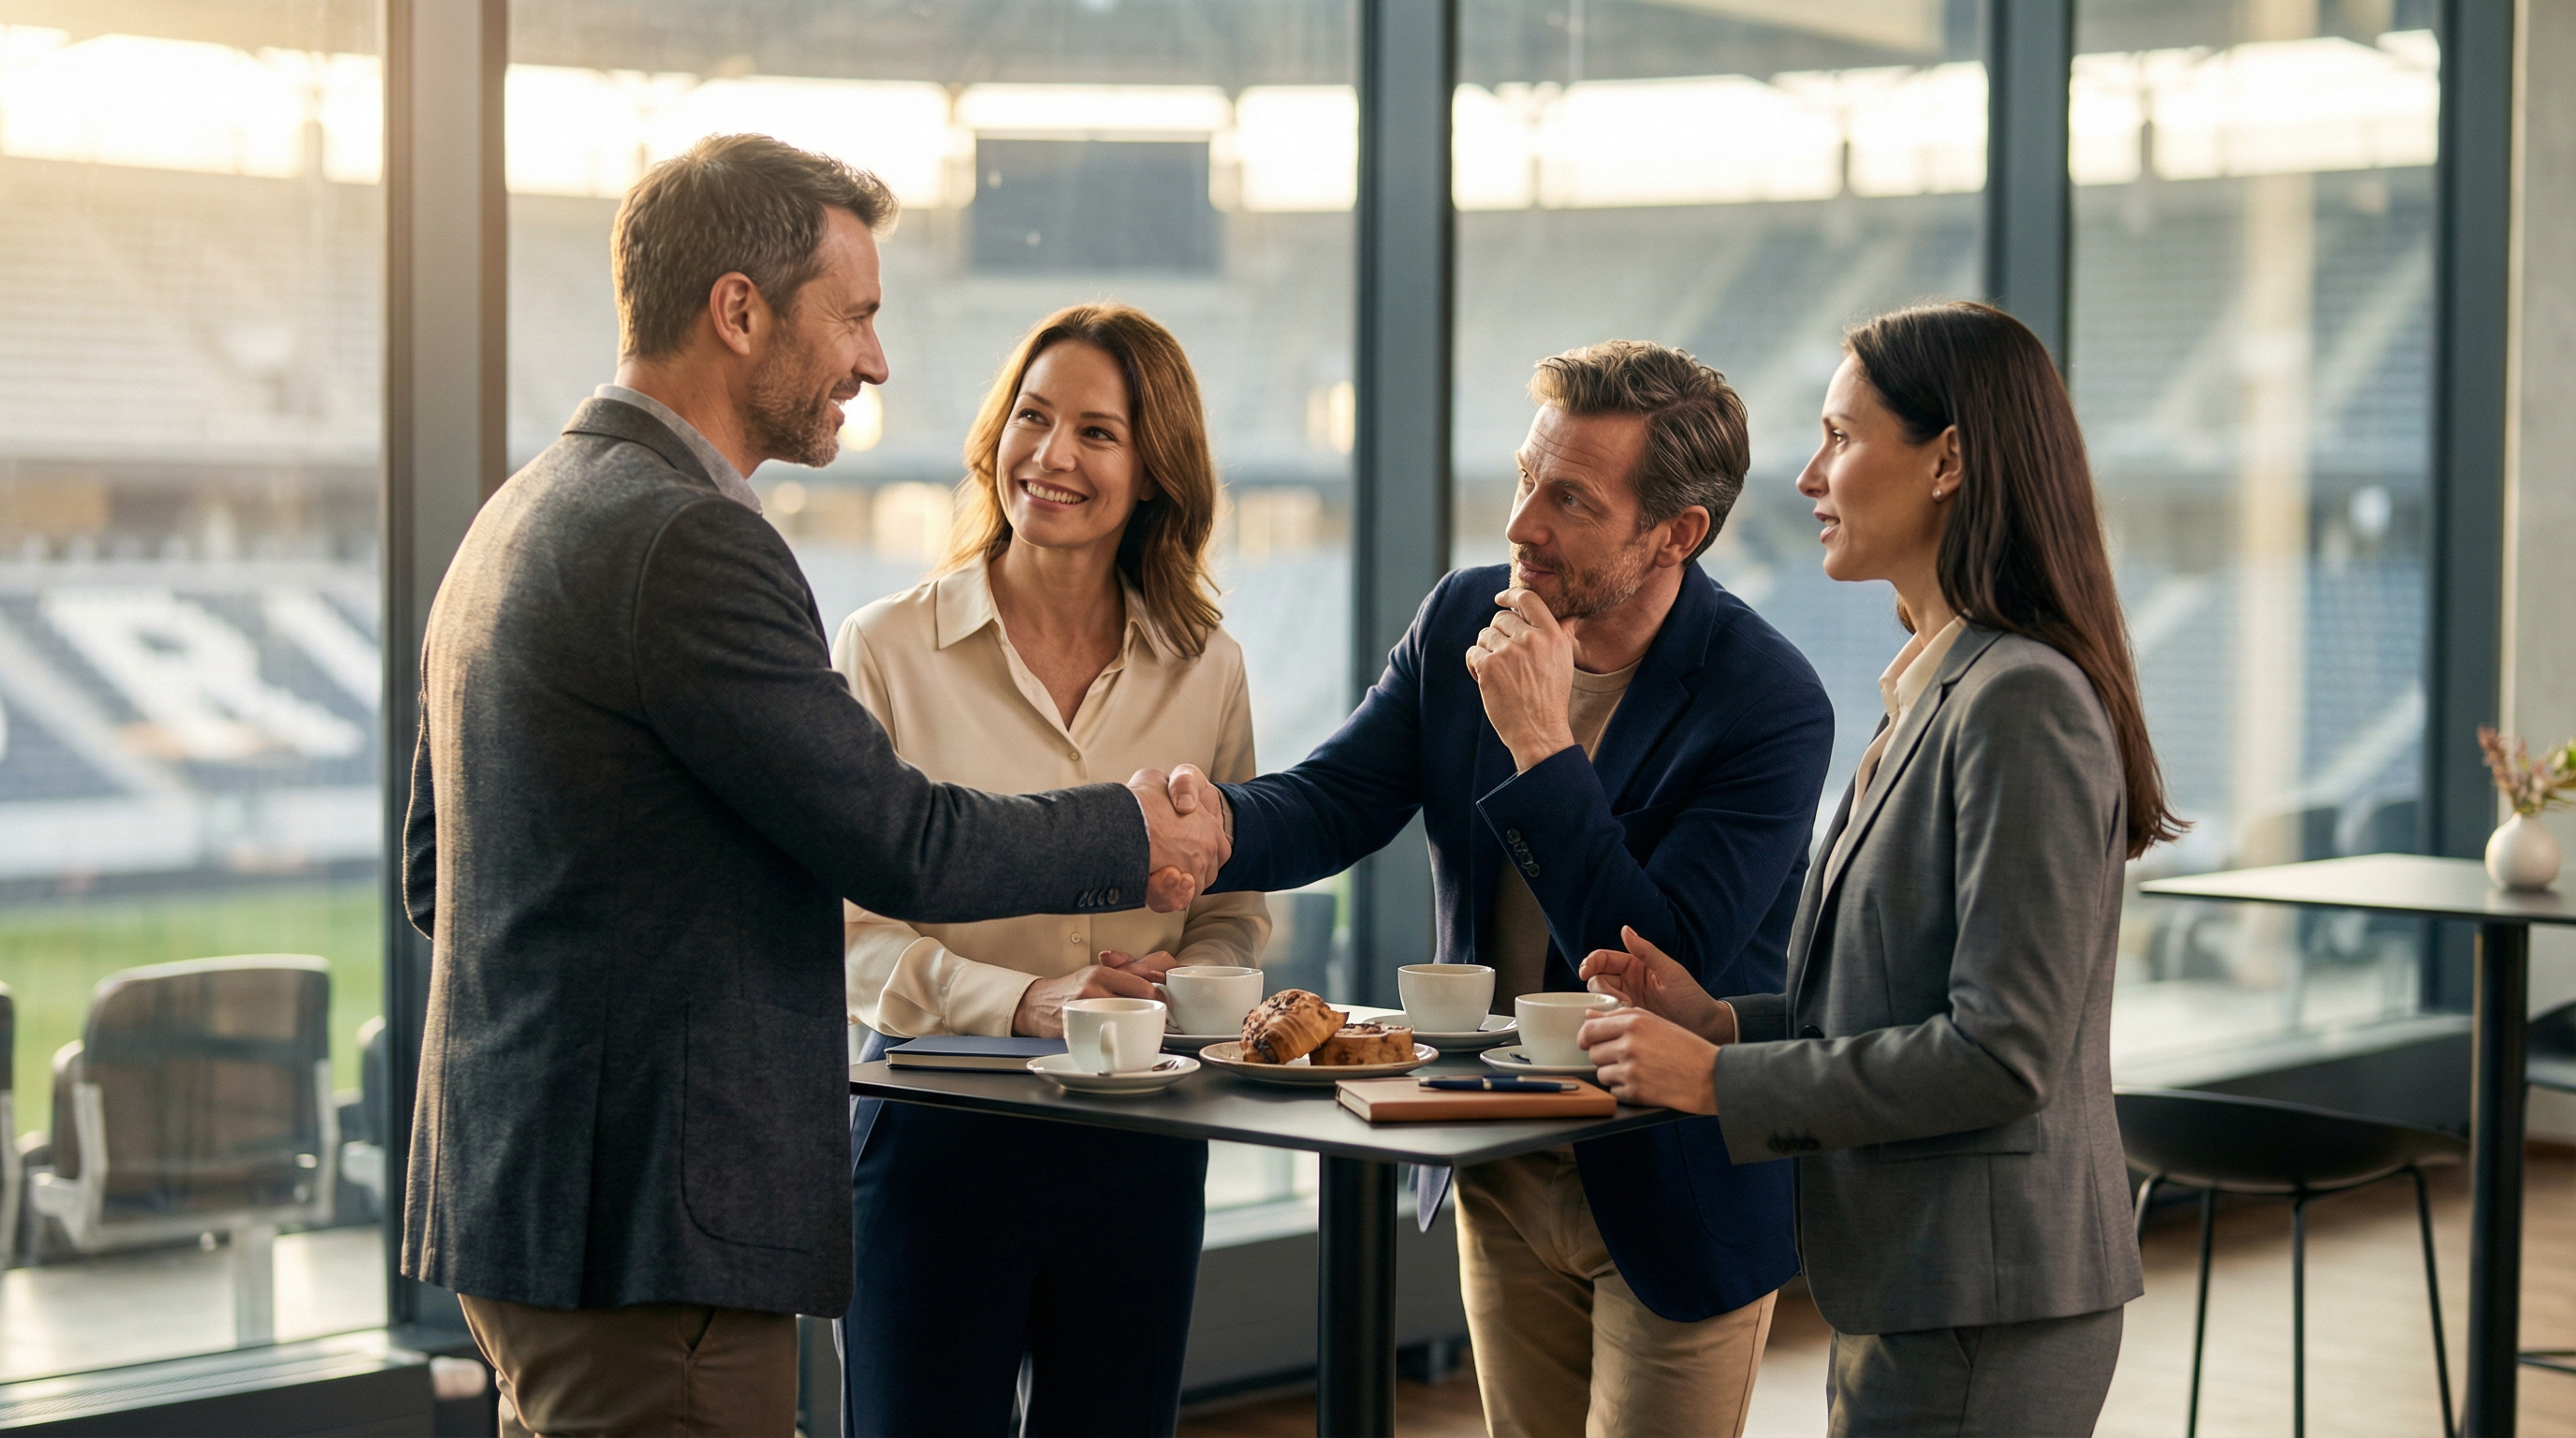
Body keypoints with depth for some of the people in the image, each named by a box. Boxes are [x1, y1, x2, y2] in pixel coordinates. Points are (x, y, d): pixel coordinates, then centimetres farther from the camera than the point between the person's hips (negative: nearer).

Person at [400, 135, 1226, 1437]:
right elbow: (897, 841, -16)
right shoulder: (685, 543, -17)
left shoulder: (514, 522, 14)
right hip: (649, 1224, -10)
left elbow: (433, 872, 22)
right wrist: (1133, 837, -1)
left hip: (515, 1179, 10)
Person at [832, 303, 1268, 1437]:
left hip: (1140, 1149, 3)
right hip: (936, 1131, -3)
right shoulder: (887, 651, -4)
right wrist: (1022, 1001, -20)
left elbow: (1235, 912, 13)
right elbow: (845, 932, -6)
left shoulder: (1205, 671, 6)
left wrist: (1175, 995, -9)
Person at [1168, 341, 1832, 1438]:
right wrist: (1218, 822, -29)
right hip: (1503, 1179, 5)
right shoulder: (1461, 621, -4)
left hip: (1678, 1200, -5)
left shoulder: (1770, 702, -22)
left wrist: (1541, 742, -31)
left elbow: (1666, 969, -27)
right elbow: (1334, 803, -5)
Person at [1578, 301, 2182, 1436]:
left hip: (1982, 1312, -10)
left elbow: (2001, 1052, -22)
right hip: (1904, 1288, 10)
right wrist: (1721, 1018, 5)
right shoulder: (1932, 688, 14)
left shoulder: (2022, 703, -17)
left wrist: (1722, 1080, -17)